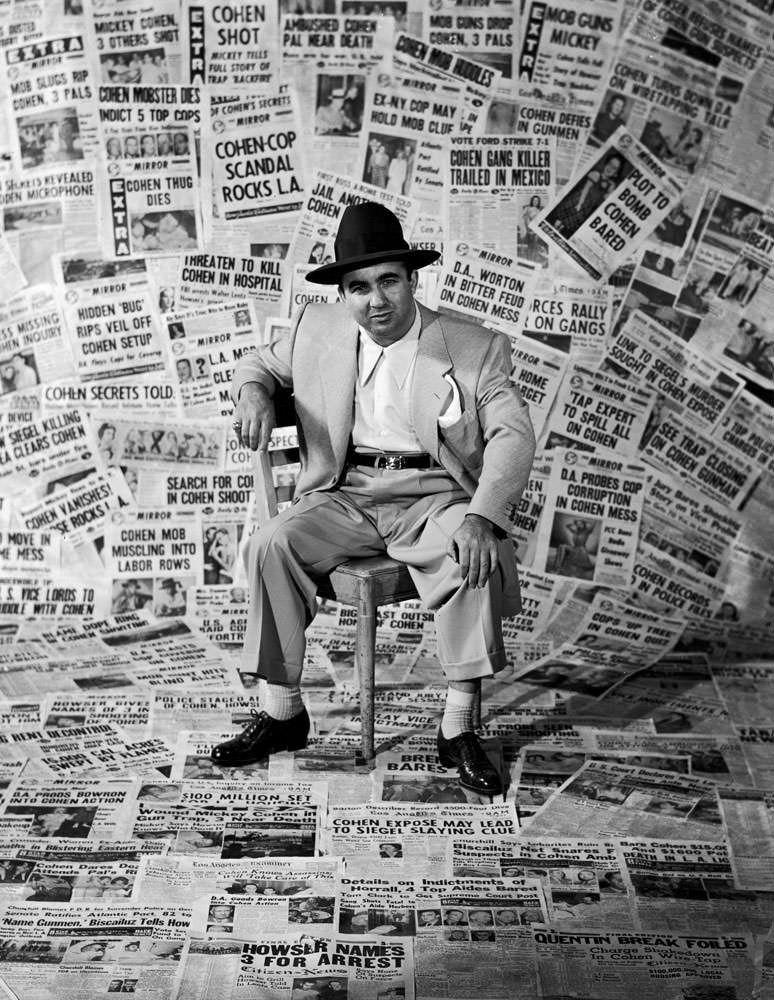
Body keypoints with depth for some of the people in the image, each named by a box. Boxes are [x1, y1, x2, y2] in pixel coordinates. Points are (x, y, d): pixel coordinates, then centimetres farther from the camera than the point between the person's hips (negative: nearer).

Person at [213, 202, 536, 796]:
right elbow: (258, 363, 25)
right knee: (272, 545, -23)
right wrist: (254, 394, -3)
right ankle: (283, 712, -9)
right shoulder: (318, 330, 9)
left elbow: (514, 434, -10)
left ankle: (458, 729, -19)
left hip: (435, 496, -2)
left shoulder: (477, 348, -1)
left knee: (477, 557, -32)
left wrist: (480, 517, -28)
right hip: (347, 496, 3)